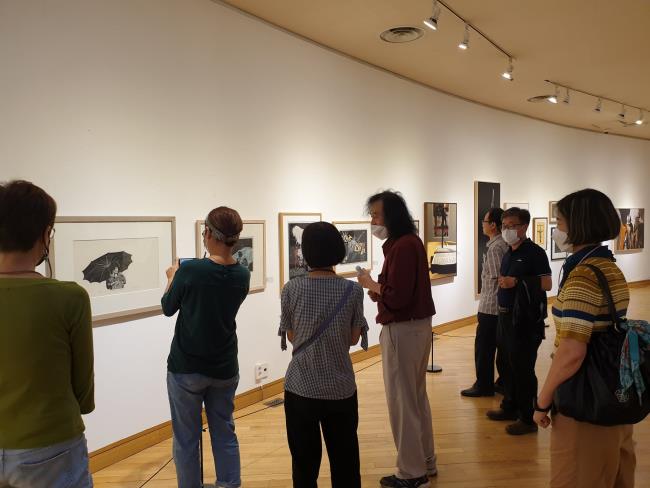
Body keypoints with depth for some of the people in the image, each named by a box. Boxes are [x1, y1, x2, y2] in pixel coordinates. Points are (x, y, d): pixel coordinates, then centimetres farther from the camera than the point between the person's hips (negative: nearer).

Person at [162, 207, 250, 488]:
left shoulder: (190, 271, -18)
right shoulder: (242, 275, -4)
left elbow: (168, 308, -1)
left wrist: (173, 278, 15)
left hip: (186, 368, -4)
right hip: (225, 369, 4)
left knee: (186, 440, 9)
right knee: (225, 435, 15)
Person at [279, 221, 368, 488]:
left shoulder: (292, 289, -9)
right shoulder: (353, 290, -9)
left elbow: (291, 337, 0)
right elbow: (354, 338, -1)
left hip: (301, 387, 0)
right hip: (341, 388, 0)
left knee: (305, 463, 14)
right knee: (345, 461, 16)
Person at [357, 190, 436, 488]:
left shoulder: (401, 246, -20)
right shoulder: (411, 241, 11)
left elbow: (397, 297, -26)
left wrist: (372, 284, -10)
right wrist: (379, 291, 3)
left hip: (402, 330, -10)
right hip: (418, 325, 10)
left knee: (401, 401, 1)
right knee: (417, 397, 18)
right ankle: (425, 462, 31)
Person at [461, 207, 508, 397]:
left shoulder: (495, 248, -18)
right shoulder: (505, 244, 9)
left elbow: (498, 278, -19)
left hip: (490, 307, -9)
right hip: (502, 307, 9)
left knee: (484, 347, 2)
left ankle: (483, 385, 11)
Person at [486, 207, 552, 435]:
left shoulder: (534, 252, -12)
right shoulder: (508, 254, 13)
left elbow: (547, 284, -19)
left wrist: (517, 282, -23)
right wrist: (503, 282, 9)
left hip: (525, 320, -8)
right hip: (506, 316, 8)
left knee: (523, 369, -1)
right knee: (508, 365, 17)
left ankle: (527, 419, 11)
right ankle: (509, 407, 32)